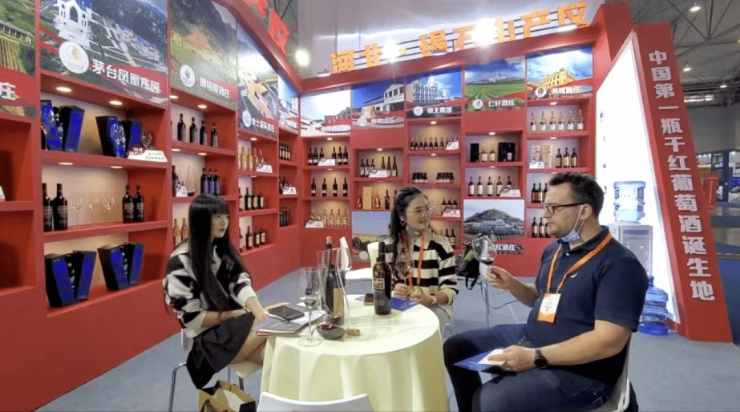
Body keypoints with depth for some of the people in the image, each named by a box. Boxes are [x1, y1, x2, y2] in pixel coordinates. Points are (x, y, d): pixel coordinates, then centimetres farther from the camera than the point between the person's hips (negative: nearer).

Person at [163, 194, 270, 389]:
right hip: (207, 337, -5)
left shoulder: (223, 248, 6)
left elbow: (241, 284, -7)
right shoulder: (181, 262, -13)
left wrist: (261, 314, -24)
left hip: (237, 325, 6)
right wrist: (233, 315, -15)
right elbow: (191, 318, -12)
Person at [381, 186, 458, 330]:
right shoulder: (387, 246, 2)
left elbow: (450, 288, -5)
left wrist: (430, 300, -25)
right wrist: (392, 293, -16)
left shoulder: (441, 244, -4)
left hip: (434, 308, -1)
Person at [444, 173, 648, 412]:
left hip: (579, 371, -8)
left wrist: (536, 357, -27)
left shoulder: (620, 265, -18)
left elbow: (609, 341, -25)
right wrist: (511, 285, -1)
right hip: (529, 338, 9)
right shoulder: (554, 250, 9)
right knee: (456, 348, 10)